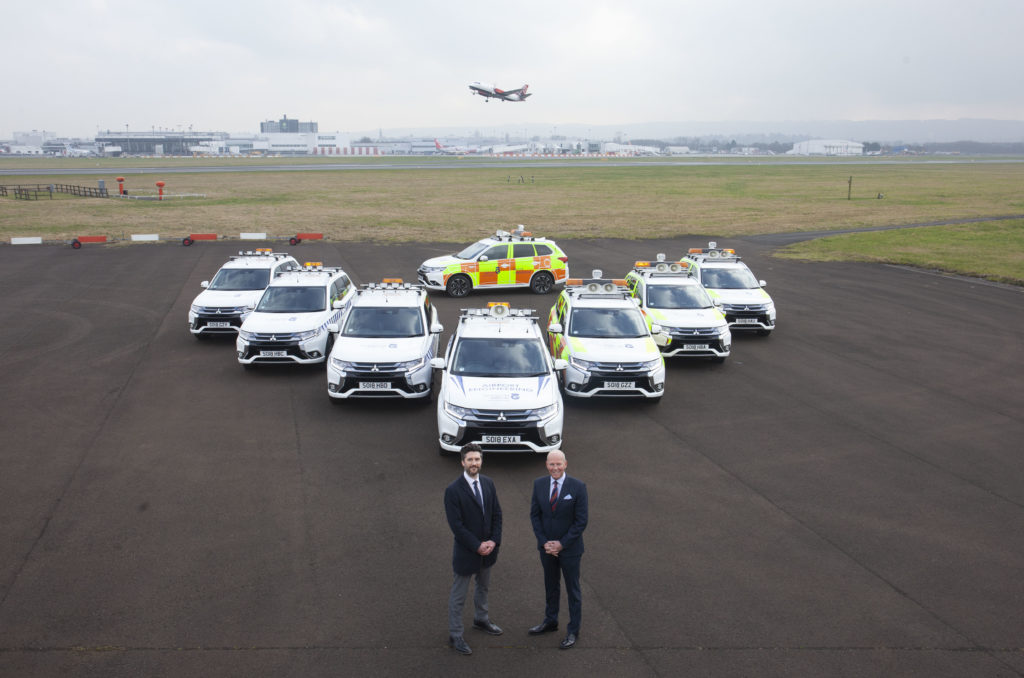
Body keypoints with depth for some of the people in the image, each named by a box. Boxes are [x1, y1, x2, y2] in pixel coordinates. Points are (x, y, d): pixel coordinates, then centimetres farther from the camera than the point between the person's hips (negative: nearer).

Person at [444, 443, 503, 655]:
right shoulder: (453, 490, -20)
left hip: (487, 548, 6)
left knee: (483, 587, 26)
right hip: (466, 552, -6)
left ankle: (481, 619, 48)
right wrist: (477, 546, -19)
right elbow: (456, 525, -21)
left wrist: (494, 541, -8)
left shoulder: (488, 483, -1)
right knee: (458, 595, 7)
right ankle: (455, 636, 20)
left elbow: (497, 514, 3)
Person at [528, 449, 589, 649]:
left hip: (570, 548, -4)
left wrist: (561, 544, -16)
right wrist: (544, 542, -9)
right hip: (546, 546, 4)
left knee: (573, 589, 9)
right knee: (550, 585, 20)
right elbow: (535, 515, 1)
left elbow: (581, 521, -14)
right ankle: (550, 621, 39)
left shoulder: (577, 487, -16)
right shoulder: (539, 484, -5)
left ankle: (573, 631, 22)